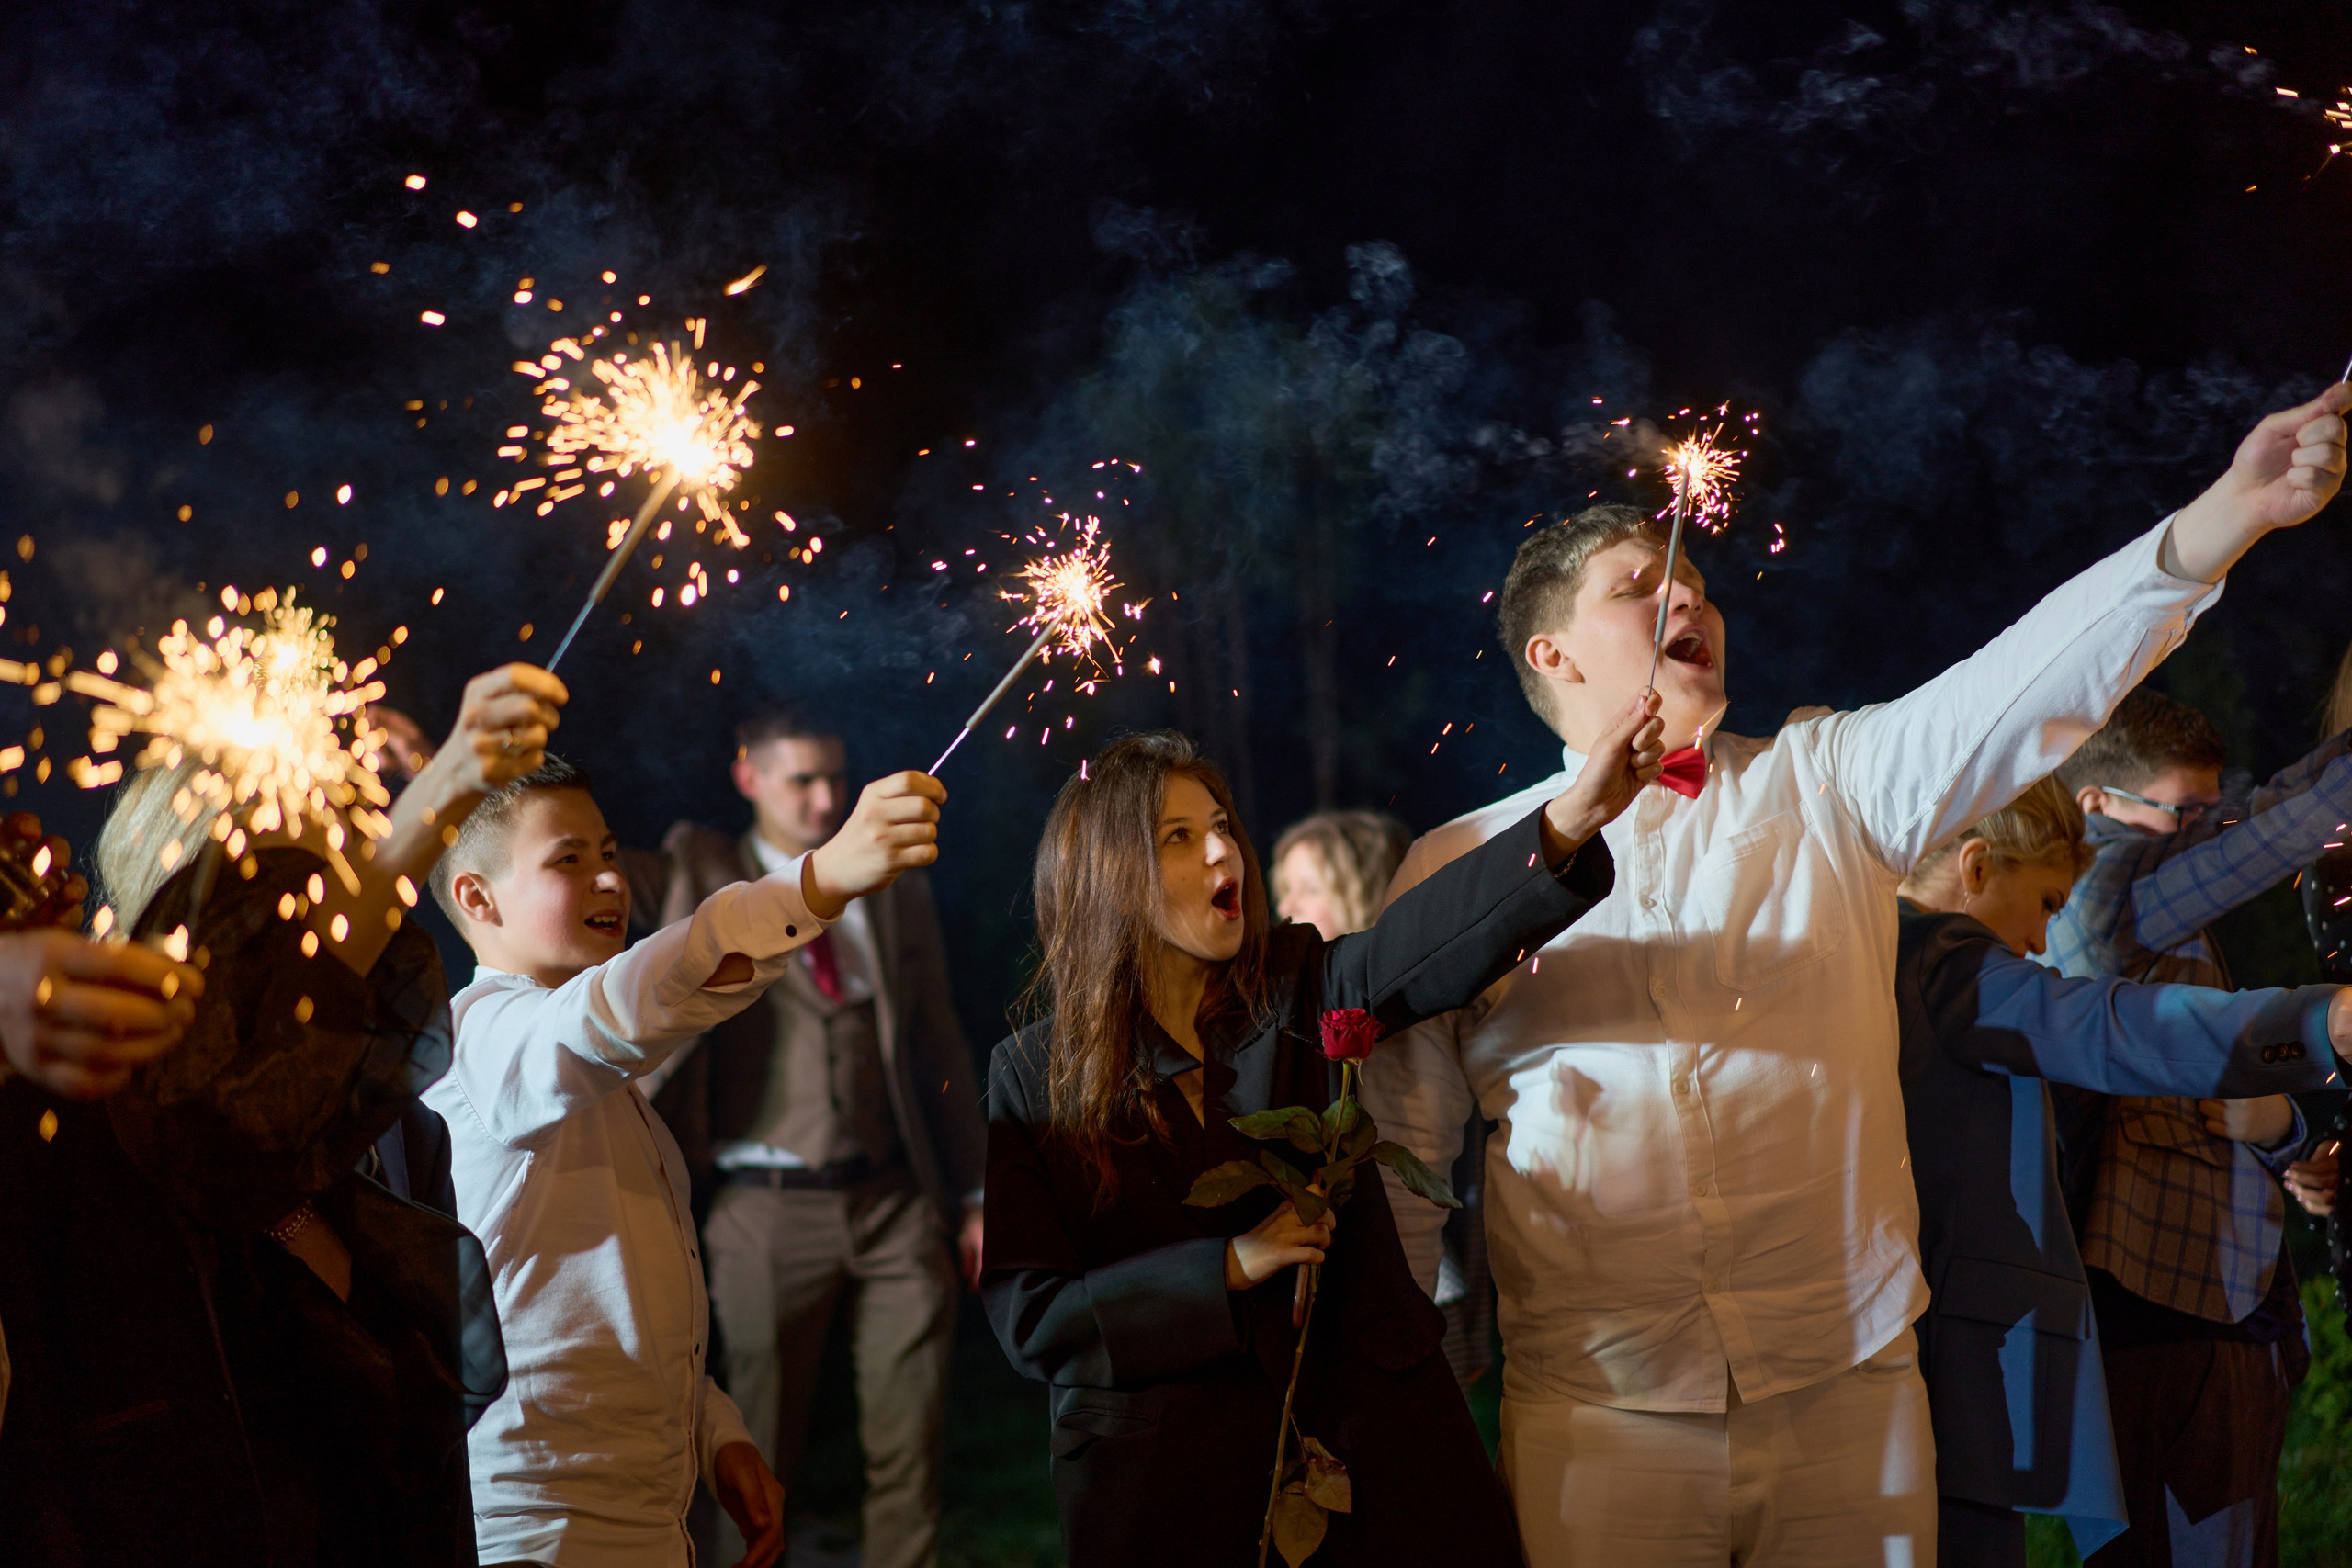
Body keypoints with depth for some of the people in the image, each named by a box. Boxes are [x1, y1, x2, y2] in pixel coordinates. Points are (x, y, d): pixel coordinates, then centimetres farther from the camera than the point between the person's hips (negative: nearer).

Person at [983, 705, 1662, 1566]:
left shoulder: (1300, 991, 3)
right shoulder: (1035, 1077, -1)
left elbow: (1436, 936, -18)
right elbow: (1028, 1318, -7)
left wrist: (1573, 817, -36)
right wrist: (1230, 1268, -15)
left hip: (1370, 1454, 2)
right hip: (1165, 1484, -2)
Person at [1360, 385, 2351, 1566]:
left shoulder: (1827, 784, 8)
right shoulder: (1455, 869, 7)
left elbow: (2020, 689, -7)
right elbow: (1398, 1158, 9)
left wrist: (2225, 518, -21)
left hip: (1851, 1400, 1)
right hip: (1598, 1423, -1)